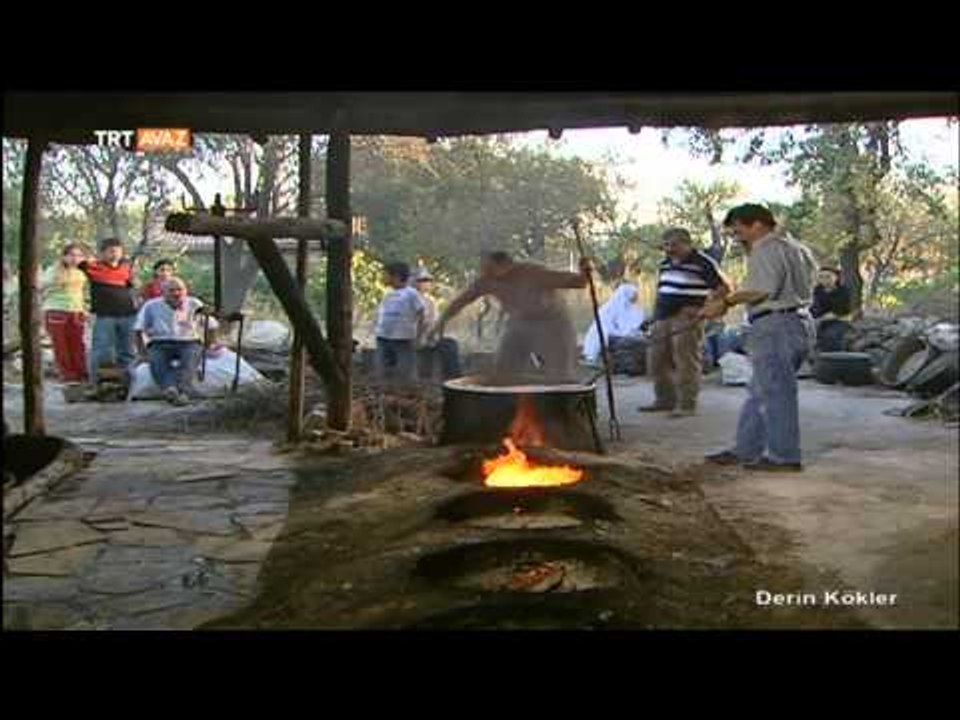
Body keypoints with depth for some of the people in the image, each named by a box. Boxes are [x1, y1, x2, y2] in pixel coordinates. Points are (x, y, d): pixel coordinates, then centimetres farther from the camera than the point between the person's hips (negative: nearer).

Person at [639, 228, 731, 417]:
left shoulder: (703, 263, -9)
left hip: (686, 319, -8)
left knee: (686, 363, -5)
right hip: (662, 318, 8)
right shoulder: (665, 263, 14)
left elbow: (724, 288, -8)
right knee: (656, 361, 11)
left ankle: (687, 405, 2)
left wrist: (704, 309, -17)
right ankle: (665, 400, 24)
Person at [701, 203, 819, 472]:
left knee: (775, 393, -2)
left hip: (774, 326, -11)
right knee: (759, 391, 14)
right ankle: (746, 450, 20)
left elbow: (763, 289, -22)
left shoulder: (766, 249, -10)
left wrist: (726, 302, -16)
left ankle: (784, 457, 5)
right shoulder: (796, 248, 22)